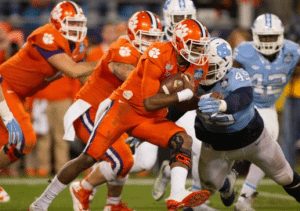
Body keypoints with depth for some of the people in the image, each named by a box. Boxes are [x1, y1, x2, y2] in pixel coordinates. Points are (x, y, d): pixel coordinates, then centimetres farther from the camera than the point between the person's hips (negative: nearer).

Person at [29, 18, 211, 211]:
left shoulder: (196, 64, -2)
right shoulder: (160, 55, -24)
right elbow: (149, 103, -26)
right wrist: (184, 94, -25)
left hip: (151, 119, 6)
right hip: (124, 107, -6)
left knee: (184, 141, -19)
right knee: (89, 158, -7)